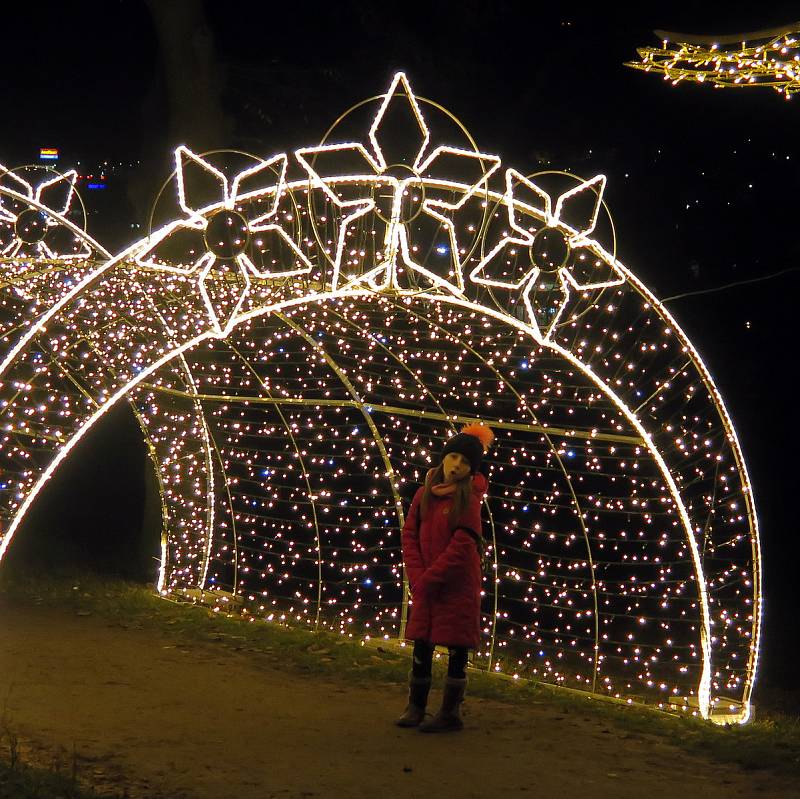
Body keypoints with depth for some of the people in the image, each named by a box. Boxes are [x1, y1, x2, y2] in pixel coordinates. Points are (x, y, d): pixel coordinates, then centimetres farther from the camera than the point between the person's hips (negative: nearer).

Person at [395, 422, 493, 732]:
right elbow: (410, 534, 4)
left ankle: (451, 712, 8)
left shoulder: (468, 499, -9)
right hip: (425, 586, 5)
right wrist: (417, 577, -7)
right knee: (421, 644, 9)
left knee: (456, 647, 1)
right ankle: (415, 707, 18)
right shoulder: (424, 494, 5)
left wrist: (430, 577, -15)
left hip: (457, 585, -5)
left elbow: (463, 545, -15)